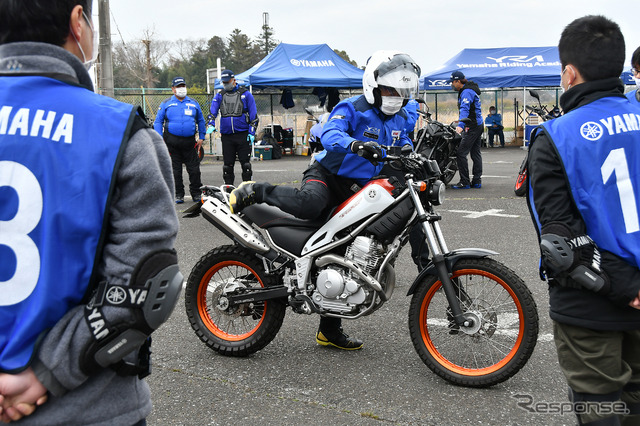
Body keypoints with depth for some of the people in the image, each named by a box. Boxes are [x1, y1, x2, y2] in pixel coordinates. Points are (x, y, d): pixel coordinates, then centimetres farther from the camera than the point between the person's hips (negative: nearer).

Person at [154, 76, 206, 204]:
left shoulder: (193, 104, 12)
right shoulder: (166, 104, 6)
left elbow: (201, 121, 19)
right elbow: (158, 121, 6)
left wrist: (201, 137, 11)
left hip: (189, 141, 1)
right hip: (172, 141, -1)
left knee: (194, 169, -1)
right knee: (176, 169, 6)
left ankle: (196, 193, 12)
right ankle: (178, 194, 15)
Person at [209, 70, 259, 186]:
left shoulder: (245, 94, 4)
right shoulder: (219, 95, 11)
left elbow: (253, 115, 2)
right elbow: (213, 111, 0)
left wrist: (252, 132, -5)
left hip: (243, 134, -2)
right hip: (226, 135, 3)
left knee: (245, 163, -1)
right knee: (227, 163, 7)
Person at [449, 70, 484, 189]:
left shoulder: (467, 92, -15)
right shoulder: (469, 90, 17)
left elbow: (465, 109, -30)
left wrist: (460, 125, -41)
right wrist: (461, 123, 36)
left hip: (472, 127, -11)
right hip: (478, 125, 11)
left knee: (461, 153, -12)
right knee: (476, 153, 12)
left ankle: (464, 182, -11)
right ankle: (477, 181, 15)